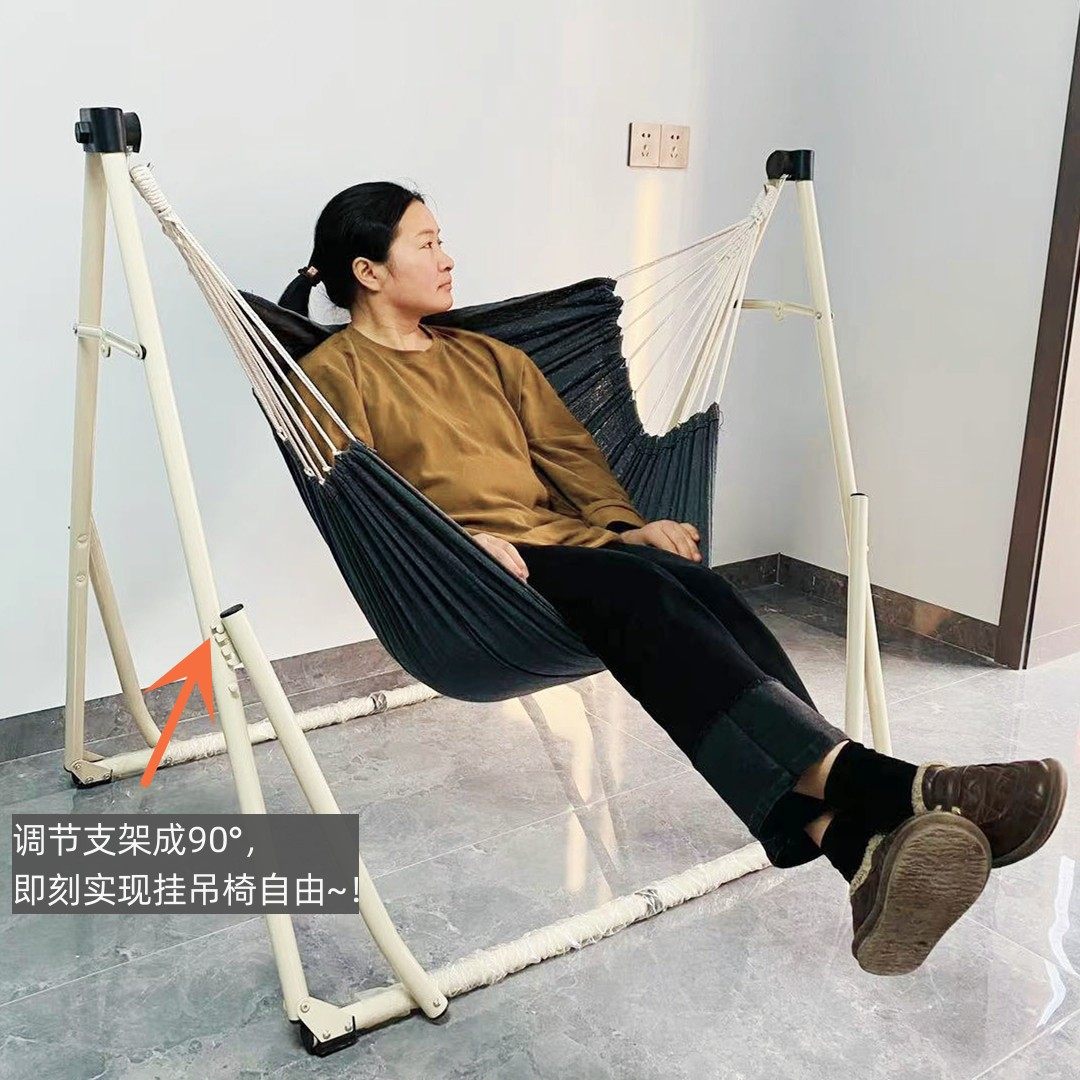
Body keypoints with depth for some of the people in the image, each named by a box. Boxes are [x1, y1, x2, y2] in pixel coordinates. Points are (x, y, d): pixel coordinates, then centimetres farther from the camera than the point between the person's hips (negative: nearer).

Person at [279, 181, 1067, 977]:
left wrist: (625, 523, 4)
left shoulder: (488, 356, 29)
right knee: (643, 591, -34)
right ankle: (879, 783, -48)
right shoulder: (333, 373, 10)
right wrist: (456, 537, -19)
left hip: (568, 538, 6)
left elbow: (568, 448, 22)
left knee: (702, 587, -27)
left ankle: (851, 835, -45)